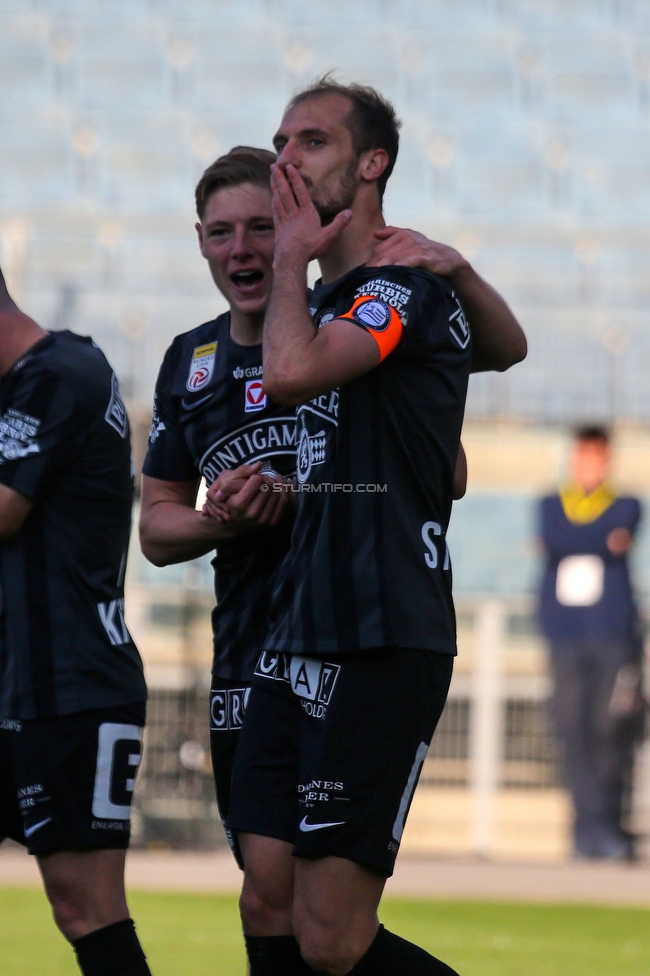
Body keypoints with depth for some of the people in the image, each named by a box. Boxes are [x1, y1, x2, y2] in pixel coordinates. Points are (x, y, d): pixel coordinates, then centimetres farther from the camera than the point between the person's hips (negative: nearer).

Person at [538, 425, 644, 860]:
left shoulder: (626, 508, 11)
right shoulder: (551, 508, 15)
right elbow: (556, 542, -5)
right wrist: (605, 542, -12)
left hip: (613, 633, -1)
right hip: (567, 636, 1)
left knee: (611, 728, -9)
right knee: (575, 730, -5)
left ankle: (607, 825, -4)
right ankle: (589, 827, -3)